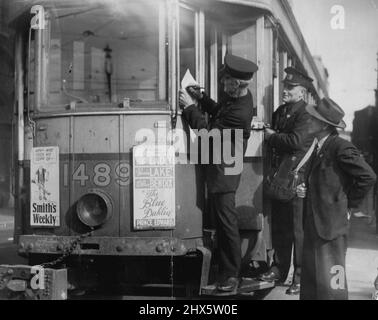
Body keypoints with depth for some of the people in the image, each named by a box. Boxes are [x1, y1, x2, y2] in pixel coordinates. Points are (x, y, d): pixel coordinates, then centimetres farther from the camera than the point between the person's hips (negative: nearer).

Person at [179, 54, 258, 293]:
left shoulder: (240, 111, -28)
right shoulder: (235, 96, 2)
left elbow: (210, 131, -24)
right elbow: (219, 112, 20)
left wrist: (190, 106, -16)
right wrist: (200, 98, 7)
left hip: (224, 171, -10)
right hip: (219, 167, 10)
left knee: (227, 221, -3)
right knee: (222, 219, 19)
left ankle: (232, 275, 7)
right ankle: (226, 267, 32)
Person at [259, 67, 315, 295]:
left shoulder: (306, 114, -12)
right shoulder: (281, 111, 14)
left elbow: (295, 141, -24)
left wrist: (272, 136, -11)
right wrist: (263, 129, 6)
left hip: (298, 176, -8)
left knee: (298, 228, -3)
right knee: (279, 225, 15)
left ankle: (301, 276, 4)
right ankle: (279, 269, 27)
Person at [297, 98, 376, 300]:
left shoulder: (341, 148, -15)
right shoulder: (319, 149, 13)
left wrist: (349, 206, -9)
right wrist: (305, 191, 6)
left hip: (331, 225, -9)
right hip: (314, 226, 9)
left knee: (330, 284, -3)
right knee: (310, 284, 12)